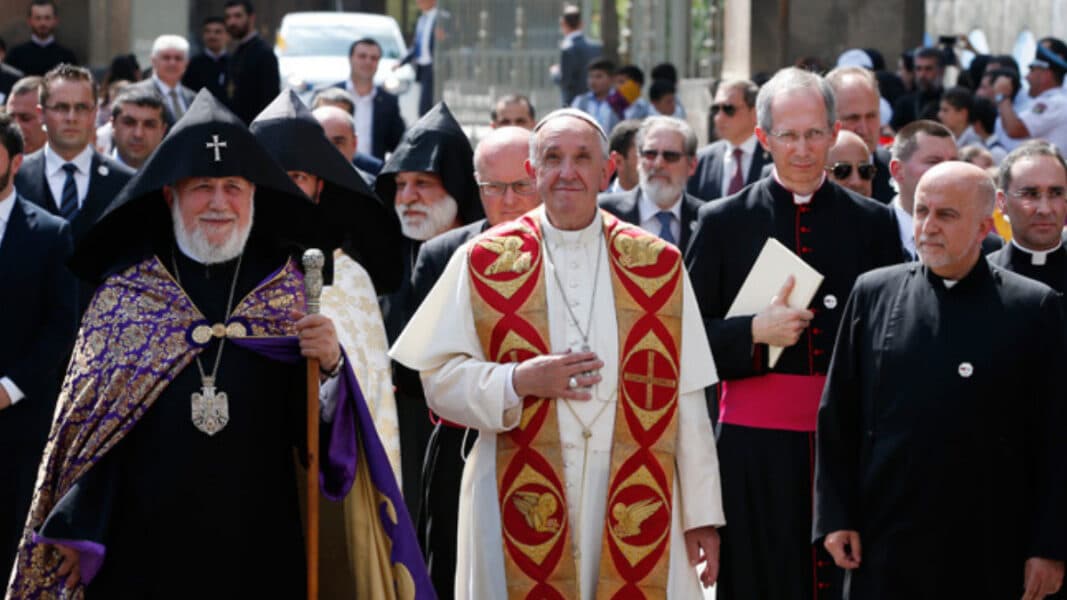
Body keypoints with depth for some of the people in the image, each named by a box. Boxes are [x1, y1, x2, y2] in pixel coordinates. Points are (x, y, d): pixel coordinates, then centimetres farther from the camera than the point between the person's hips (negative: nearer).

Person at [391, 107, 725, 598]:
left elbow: (686, 397, 4)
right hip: (523, 503, -1)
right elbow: (440, 379, 1)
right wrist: (520, 381, -15)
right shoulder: (484, 262, 4)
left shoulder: (657, 265, 7)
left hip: (632, 505, 1)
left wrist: (702, 514, 1)